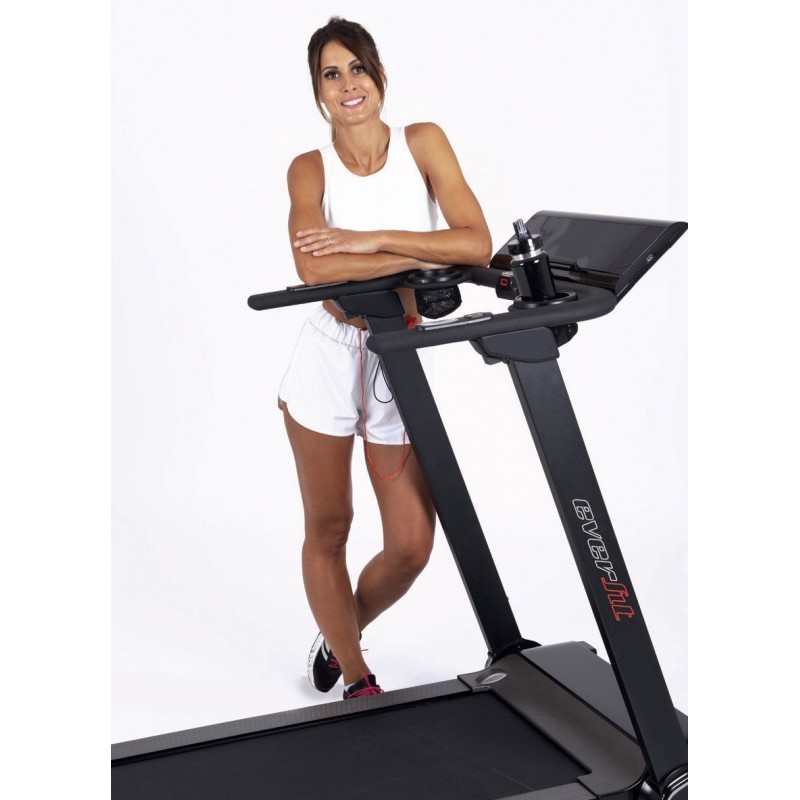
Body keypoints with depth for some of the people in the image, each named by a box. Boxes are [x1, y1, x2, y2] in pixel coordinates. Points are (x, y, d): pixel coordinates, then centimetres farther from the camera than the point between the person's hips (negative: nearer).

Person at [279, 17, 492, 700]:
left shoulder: (423, 143, 0)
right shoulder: (310, 169, -2)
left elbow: (478, 244, -13)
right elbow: (315, 268, -21)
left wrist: (373, 239, -18)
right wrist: (429, 255, -22)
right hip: (331, 357, -1)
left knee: (412, 547, 2)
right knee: (328, 533, 8)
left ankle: (337, 638, 33)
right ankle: (357, 680, 29)